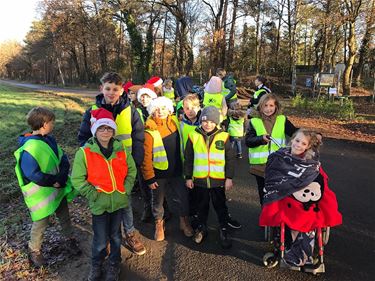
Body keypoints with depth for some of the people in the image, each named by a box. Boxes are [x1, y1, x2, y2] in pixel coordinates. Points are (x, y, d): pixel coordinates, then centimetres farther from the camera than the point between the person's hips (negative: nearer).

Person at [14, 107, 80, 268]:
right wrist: (54, 181, -19)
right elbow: (33, 175, -27)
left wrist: (61, 179, -14)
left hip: (59, 189, 7)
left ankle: (70, 239, 43)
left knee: (65, 217, 21)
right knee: (41, 224, 11)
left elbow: (63, 160, -1)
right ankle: (34, 251, 35)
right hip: (41, 195, -7)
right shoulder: (29, 149, -25)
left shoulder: (50, 139, 0)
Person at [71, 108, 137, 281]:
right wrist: (93, 195, -13)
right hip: (100, 203, -2)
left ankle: (114, 265, 42)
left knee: (115, 235, 18)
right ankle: (96, 266, 39)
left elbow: (131, 170, 8)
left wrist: (126, 189, -2)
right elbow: (77, 179, -8)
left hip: (119, 201, 3)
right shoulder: (84, 152, -11)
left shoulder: (121, 149, -2)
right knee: (101, 240, 8)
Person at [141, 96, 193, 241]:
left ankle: (184, 221, 37)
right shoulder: (149, 131, -19)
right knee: (158, 201, 14)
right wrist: (149, 178, -15)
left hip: (176, 170, 4)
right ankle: (159, 224, 38)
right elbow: (146, 157, -16)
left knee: (183, 197, 13)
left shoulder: (174, 121, -4)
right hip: (159, 173, -4)